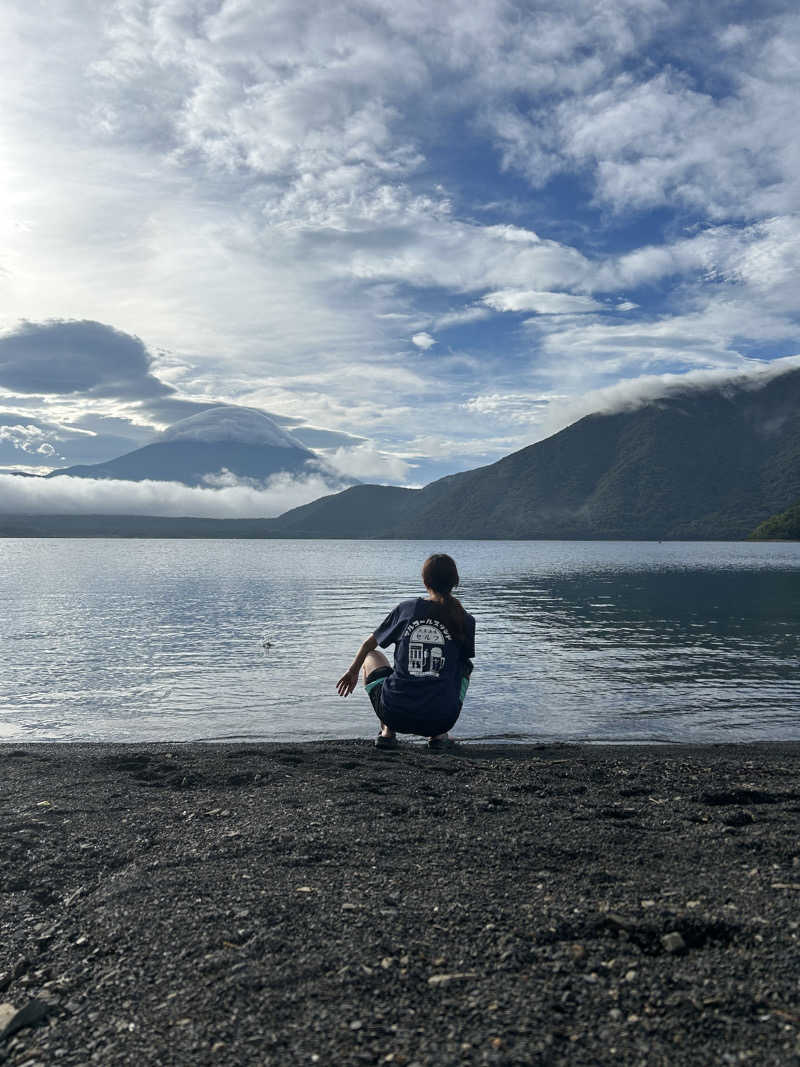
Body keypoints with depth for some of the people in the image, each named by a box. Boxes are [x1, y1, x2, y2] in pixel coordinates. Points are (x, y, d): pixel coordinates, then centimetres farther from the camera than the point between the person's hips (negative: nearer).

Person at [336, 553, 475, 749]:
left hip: (396, 714, 0)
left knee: (371, 657, 28)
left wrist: (353, 671, 35)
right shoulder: (465, 620, 0)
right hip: (442, 718, 0)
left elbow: (369, 643, 15)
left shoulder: (406, 609, 1)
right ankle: (439, 735, 16)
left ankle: (387, 731, 15)